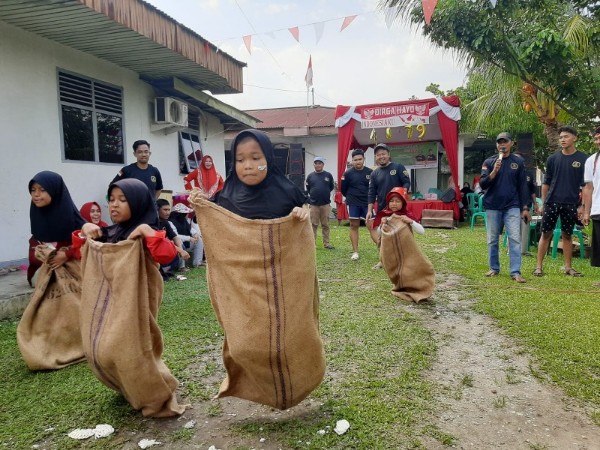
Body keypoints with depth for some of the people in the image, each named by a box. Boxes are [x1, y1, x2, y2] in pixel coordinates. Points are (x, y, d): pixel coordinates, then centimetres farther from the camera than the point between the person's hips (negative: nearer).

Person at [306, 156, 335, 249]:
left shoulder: (328, 175, 3)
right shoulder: (310, 176, 5)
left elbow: (331, 187, 12)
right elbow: (307, 189, 13)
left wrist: (325, 195, 13)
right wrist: (314, 195, 11)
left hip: (326, 204, 0)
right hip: (313, 204, 0)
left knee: (325, 225, 6)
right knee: (313, 225, 4)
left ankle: (326, 243, 12)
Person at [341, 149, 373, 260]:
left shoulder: (370, 172, -1)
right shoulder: (348, 173, -3)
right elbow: (343, 189, 6)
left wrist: (370, 198, 5)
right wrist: (351, 198, 11)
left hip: (367, 203, 0)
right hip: (353, 204, 0)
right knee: (354, 226, 4)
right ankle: (355, 252, 10)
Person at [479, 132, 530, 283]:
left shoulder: (518, 162, 6)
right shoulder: (489, 162, 4)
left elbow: (522, 186, 7)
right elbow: (482, 184, -2)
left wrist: (525, 208, 4)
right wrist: (494, 171, -18)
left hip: (512, 206, 0)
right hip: (492, 206, 1)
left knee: (515, 239, -7)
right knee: (492, 240, 7)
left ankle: (516, 272, -5)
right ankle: (494, 268, 20)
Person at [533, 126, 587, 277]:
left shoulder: (583, 159, 0)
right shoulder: (553, 158, 5)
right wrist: (543, 203, 5)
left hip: (571, 204, -1)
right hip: (552, 202, 1)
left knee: (567, 235, 8)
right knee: (546, 234, 1)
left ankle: (568, 267, 18)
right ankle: (539, 266, 6)